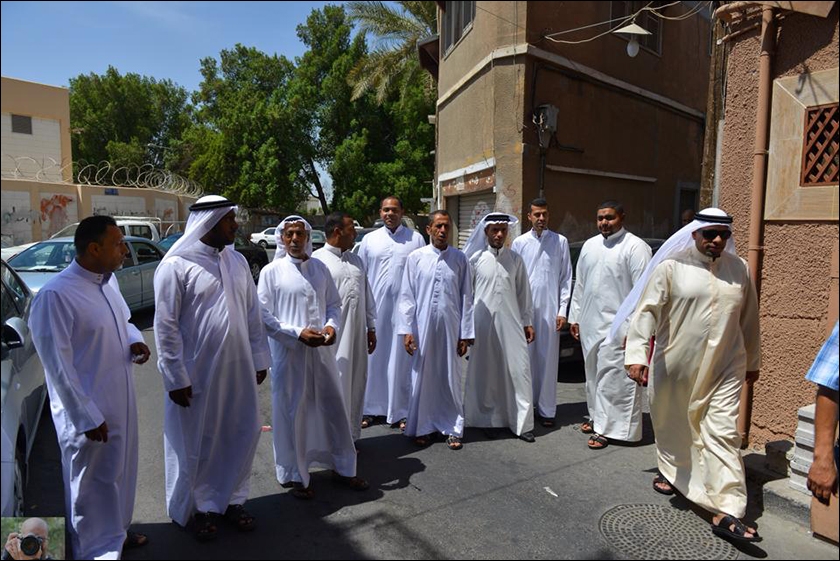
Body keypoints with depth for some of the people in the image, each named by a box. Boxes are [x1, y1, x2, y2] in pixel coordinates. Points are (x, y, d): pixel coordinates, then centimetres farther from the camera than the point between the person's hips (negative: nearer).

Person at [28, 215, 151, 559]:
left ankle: (117, 532, 46)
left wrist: (135, 340, -4)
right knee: (91, 485, 11)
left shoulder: (108, 280, 2)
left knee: (120, 472, 24)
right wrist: (87, 417, -18)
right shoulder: (56, 294, -22)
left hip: (121, 402, 8)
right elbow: (57, 365, -20)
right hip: (88, 412, -8)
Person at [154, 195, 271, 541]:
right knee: (198, 443, 13)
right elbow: (166, 327, -11)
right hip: (197, 373, -5)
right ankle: (203, 507, 34)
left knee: (242, 436, 14)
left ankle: (233, 500, 35)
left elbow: (253, 314, 8)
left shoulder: (237, 261, 5)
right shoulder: (176, 266, -12)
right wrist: (176, 378, -12)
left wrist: (259, 359, 7)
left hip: (238, 369, 5)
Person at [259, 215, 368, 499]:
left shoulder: (320, 268, 6)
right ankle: (295, 476, 29)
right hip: (288, 353, -3)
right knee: (291, 414, 9)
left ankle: (343, 468, 31)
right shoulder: (271, 271, -5)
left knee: (333, 409, 12)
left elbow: (334, 304, 12)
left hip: (322, 350, 4)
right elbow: (264, 316, -7)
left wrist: (331, 325, -8)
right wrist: (298, 333, -16)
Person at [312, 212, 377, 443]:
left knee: (356, 384, 14)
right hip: (333, 337, -6)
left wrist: (371, 327, 14)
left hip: (357, 334, 7)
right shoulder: (317, 260, -8)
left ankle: (351, 435, 29)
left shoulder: (356, 260, 13)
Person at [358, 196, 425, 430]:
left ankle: (401, 410, 16)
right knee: (373, 357, 7)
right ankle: (370, 408, 19)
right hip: (375, 308, 1)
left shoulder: (416, 239, 2)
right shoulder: (369, 240, 7)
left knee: (401, 359, 5)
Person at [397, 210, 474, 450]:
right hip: (423, 327, 0)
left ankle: (452, 429, 23)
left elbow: (466, 298, 3)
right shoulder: (416, 257, -1)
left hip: (450, 329, 1)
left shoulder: (459, 259, 1)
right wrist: (406, 330, -5)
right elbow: (407, 296, 0)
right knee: (422, 378, 8)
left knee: (451, 379, 8)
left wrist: (466, 334, 1)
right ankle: (422, 427, 24)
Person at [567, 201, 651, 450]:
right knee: (593, 373, 17)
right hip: (589, 323, 7)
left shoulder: (635, 246, -10)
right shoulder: (589, 245, 11)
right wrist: (574, 316, 14)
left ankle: (606, 428, 9)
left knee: (612, 377, -2)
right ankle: (597, 415, 33)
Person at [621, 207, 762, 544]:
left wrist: (753, 361, 21)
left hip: (724, 369, 2)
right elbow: (646, 310, -14)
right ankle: (670, 471, 44)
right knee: (671, 426, 16)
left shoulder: (739, 269, 5)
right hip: (674, 366, -2)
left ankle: (726, 513, 2)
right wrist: (637, 355, -23)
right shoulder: (671, 267, -8)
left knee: (723, 434, -2)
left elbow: (749, 320, 14)